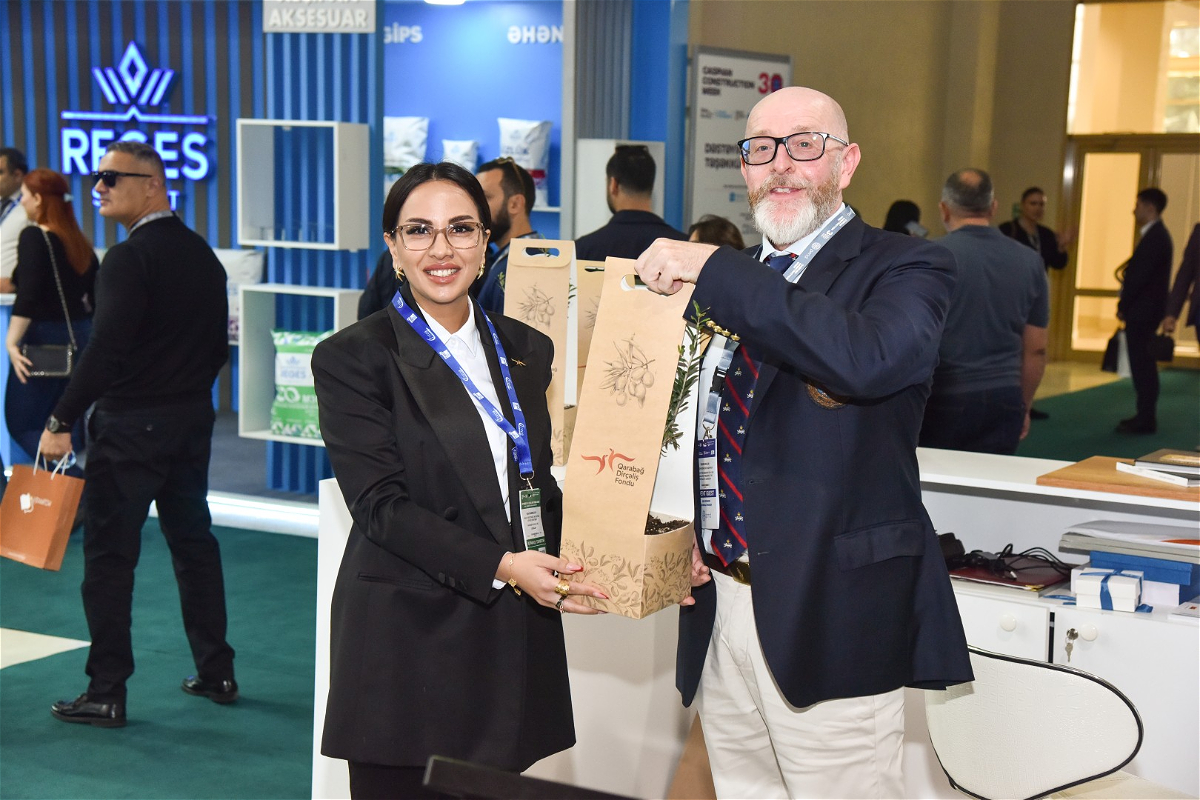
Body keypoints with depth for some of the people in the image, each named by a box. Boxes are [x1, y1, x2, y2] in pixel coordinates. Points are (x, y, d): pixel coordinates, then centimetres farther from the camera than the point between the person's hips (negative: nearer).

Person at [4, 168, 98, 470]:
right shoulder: (79, 242, 10)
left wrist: (11, 342, -22)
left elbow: (27, 298, -20)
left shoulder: (34, 236, -10)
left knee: (22, 423, -1)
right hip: (80, 340, 7)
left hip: (43, 341, -7)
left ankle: (76, 478, -18)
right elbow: (96, 300, 13)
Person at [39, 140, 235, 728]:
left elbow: (105, 350, -23)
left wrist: (62, 422, -20)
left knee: (109, 556, -1)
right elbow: (218, 344, 15)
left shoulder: (129, 259, -16)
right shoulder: (203, 255, 10)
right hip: (193, 421, 8)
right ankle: (216, 672, 23)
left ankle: (106, 694, 3)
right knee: (193, 543, 16)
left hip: (130, 426, -8)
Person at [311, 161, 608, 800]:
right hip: (408, 639, -4)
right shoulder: (352, 359, -4)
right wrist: (499, 565, -23)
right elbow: (380, 504, -12)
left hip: (513, 635, 4)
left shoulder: (526, 351, 12)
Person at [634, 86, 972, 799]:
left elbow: (868, 358, -29)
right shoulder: (725, 285, 14)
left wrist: (713, 269, -24)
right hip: (721, 600, 6)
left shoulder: (906, 269, -5)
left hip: (833, 612, -6)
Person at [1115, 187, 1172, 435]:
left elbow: (1140, 275, -20)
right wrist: (1126, 304, 10)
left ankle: (1146, 420, -5)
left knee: (1142, 365, -7)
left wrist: (1123, 306, -12)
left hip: (1143, 312, -10)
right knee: (1143, 365, 13)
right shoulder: (1155, 234, 15)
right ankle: (1145, 416, 18)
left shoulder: (1155, 237, -16)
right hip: (1143, 311, 10)